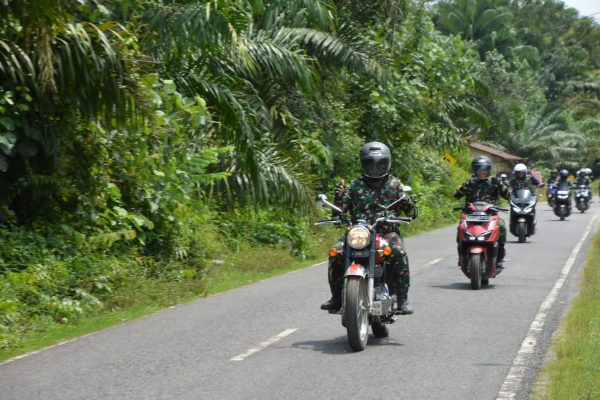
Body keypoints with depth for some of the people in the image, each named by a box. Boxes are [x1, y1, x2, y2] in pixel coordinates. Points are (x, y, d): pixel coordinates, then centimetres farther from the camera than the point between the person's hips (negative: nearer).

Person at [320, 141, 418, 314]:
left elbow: (412, 214, 9)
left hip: (387, 231, -1)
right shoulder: (355, 185, 12)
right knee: (336, 252, -24)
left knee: (399, 253, -33)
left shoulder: (394, 184, 10)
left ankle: (402, 299, -24)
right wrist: (339, 197, -13)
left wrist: (407, 203, -14)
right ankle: (336, 297, -10)